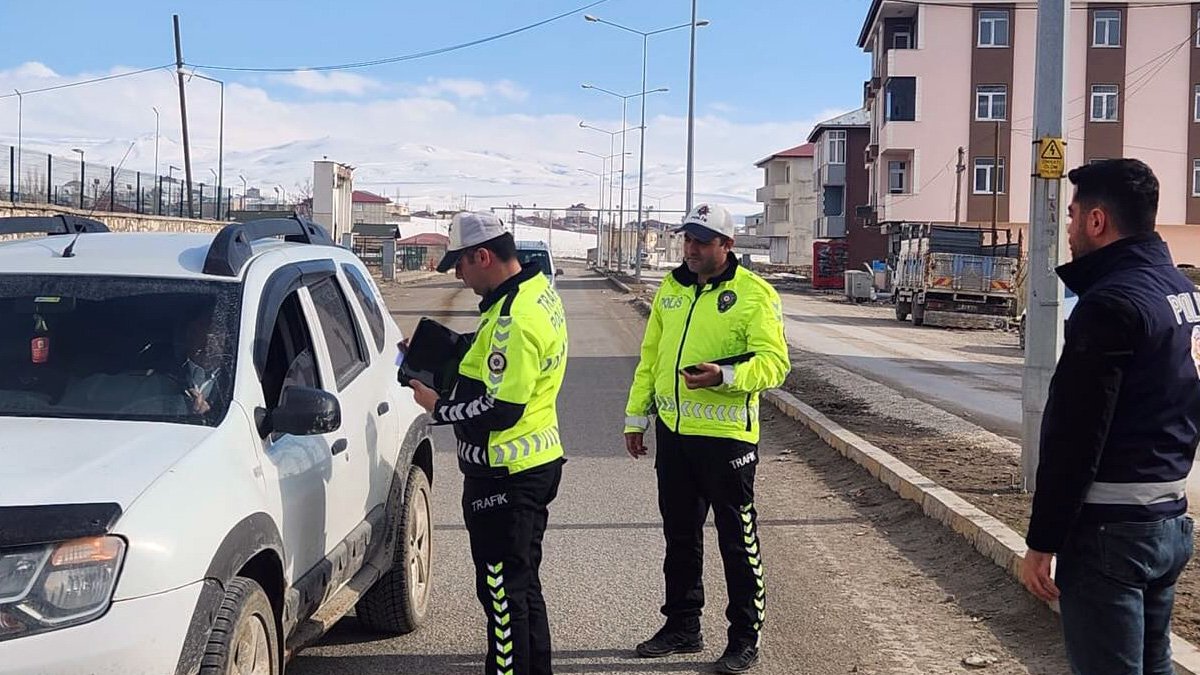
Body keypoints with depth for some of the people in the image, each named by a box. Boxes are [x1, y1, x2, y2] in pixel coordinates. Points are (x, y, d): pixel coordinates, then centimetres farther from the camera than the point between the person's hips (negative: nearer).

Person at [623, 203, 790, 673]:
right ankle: (682, 626, 31)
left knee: (737, 541, 4)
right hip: (672, 430, 6)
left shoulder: (754, 293, -9)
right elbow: (650, 357, 17)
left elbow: (773, 362, -16)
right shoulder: (670, 289, 11)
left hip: (726, 435, -6)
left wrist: (725, 376, -31)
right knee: (679, 536, 17)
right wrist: (636, 416, 15)